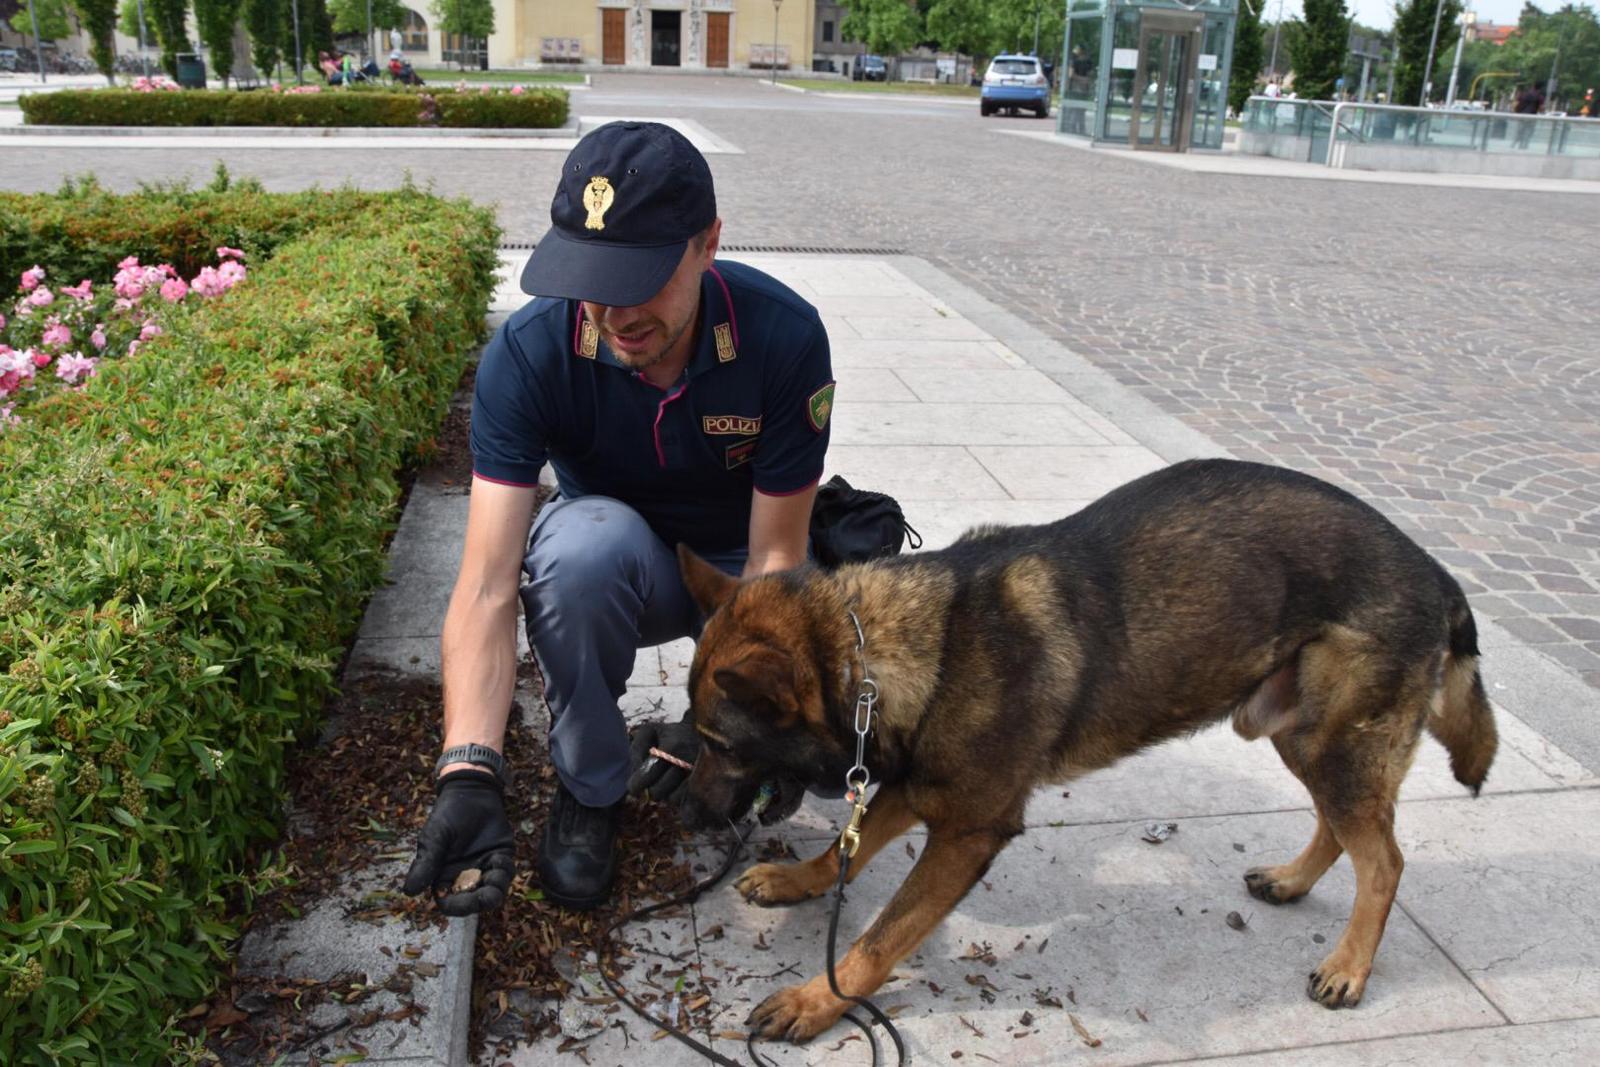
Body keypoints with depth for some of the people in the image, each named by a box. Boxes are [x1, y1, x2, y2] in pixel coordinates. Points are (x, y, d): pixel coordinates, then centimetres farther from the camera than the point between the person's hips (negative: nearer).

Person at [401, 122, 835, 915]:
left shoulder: (784, 336, -27)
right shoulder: (527, 353, -27)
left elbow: (774, 556, -21)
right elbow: (487, 586, -31)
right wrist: (469, 771, -44)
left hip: (737, 565, 1)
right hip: (617, 566, 0)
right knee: (583, 538, -38)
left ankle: (694, 741, 11)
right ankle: (588, 788, -11)